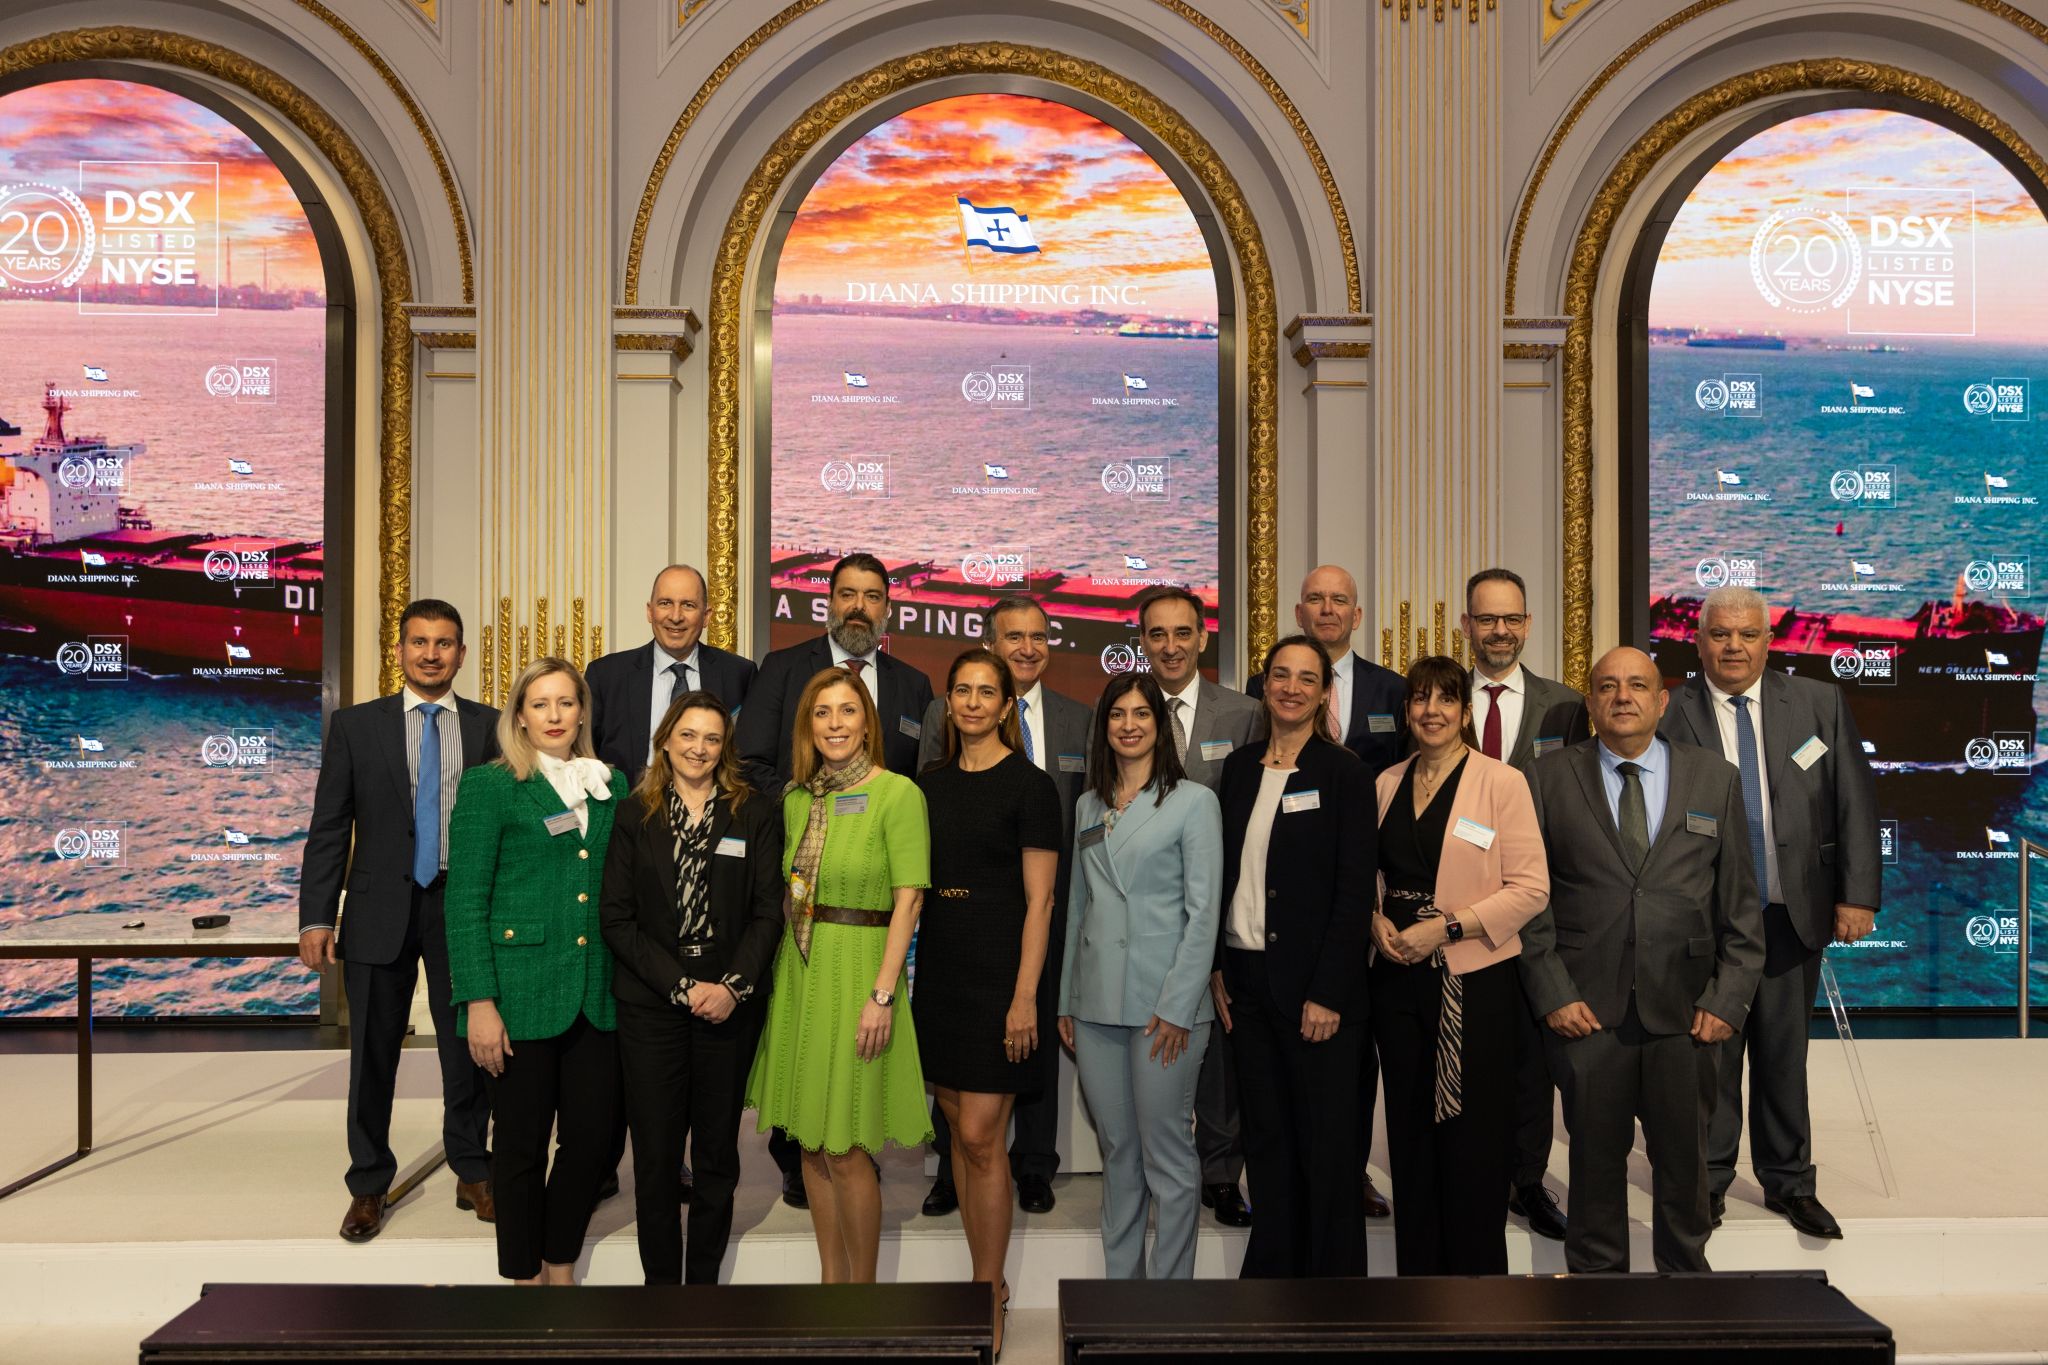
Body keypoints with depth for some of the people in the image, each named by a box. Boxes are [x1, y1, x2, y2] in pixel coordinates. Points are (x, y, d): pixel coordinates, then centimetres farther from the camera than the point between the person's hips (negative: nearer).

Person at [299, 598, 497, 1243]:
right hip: (382, 909, 0)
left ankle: (473, 1173, 27)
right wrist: (316, 916, -5)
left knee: (467, 1047, 10)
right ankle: (369, 1186, 25)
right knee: (373, 1053, 9)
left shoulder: (491, 728, 3)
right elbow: (328, 827, 1)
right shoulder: (355, 725, 3)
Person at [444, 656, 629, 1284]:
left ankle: (560, 1268, 28)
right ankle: (524, 1276, 24)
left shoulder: (612, 785, 11)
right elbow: (465, 899, -6)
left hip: (596, 994, 4)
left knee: (591, 1137, 7)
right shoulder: (489, 785, -2)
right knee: (523, 1143, 6)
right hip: (521, 994, -4)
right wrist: (479, 1002, -13)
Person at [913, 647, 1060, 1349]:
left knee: (980, 1138, -5)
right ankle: (988, 1280, 23)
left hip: (996, 975, -6)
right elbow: (914, 882, 14)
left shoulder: (1029, 785, -6)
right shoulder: (931, 782, 10)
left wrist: (1024, 996, -14)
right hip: (938, 972, 6)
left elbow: (1038, 901, -8)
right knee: (960, 1128, 11)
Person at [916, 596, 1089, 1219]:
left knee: (1040, 1038, 10)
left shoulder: (1078, 720, 9)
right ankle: (954, 1169, 21)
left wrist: (1058, 890, -1)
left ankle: (1034, 1168, 26)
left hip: (1049, 906, 2)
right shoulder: (945, 714, 2)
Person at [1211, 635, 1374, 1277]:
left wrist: (1327, 994, -14)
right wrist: (1218, 966, 6)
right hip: (1247, 978, 5)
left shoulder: (1344, 773, -6)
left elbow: (1355, 892, -10)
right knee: (1266, 1139, 13)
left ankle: (1333, 1279, 17)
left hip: (1315, 984, -5)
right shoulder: (1240, 767, 10)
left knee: (1327, 1146, 3)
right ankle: (1272, 1269, 25)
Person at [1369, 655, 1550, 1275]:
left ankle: (1476, 1275, 16)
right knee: (1410, 1133, 11)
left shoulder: (1501, 782, -5)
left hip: (1474, 980, -4)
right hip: (1398, 977, 5)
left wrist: (1445, 926, -16)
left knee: (1473, 1141, 2)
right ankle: (1417, 1271, 23)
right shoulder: (1387, 783, 10)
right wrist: (1376, 919, -2)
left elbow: (1531, 887, -9)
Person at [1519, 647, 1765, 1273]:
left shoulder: (1715, 778, 6)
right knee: (1596, 1153, 8)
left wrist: (1728, 998, -2)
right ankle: (1596, 1274, 26)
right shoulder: (1550, 780, 2)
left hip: (1684, 1008, 1)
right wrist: (1552, 993, -6)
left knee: (1684, 1152, 12)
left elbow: (1740, 899, 6)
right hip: (1587, 1008, -1)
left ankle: (1685, 1271, 33)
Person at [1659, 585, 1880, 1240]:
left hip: (1792, 914, 2)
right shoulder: (1668, 714, -5)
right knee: (1709, 1052, 7)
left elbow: (1855, 800, 4)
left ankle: (1789, 1182, 29)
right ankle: (1707, 1180, 24)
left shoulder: (1820, 703, 3)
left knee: (1784, 1053, 12)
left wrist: (1858, 893, -2)